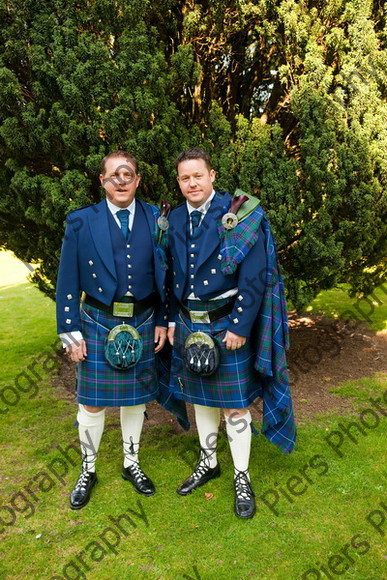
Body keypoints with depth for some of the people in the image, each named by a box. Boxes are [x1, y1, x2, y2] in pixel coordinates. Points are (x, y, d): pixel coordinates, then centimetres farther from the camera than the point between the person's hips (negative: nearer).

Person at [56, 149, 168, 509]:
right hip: (98, 325, -2)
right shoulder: (81, 222, -4)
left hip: (142, 324, 2)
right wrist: (70, 333, -6)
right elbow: (67, 282, -3)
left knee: (135, 399, 15)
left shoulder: (155, 219, 2)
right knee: (92, 403, 8)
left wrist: (162, 321, 4)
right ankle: (87, 471, 31)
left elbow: (164, 275, 7)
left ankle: (131, 464, 36)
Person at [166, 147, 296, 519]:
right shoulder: (174, 220, 6)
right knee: (200, 398, 18)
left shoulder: (240, 215, -11)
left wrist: (240, 326, -17)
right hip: (188, 325, 5)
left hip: (227, 326, -5)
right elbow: (172, 275, 12)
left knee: (234, 405, 5)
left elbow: (255, 276, -14)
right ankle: (208, 463, 38)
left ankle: (242, 478, 24)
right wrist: (172, 320, 9)